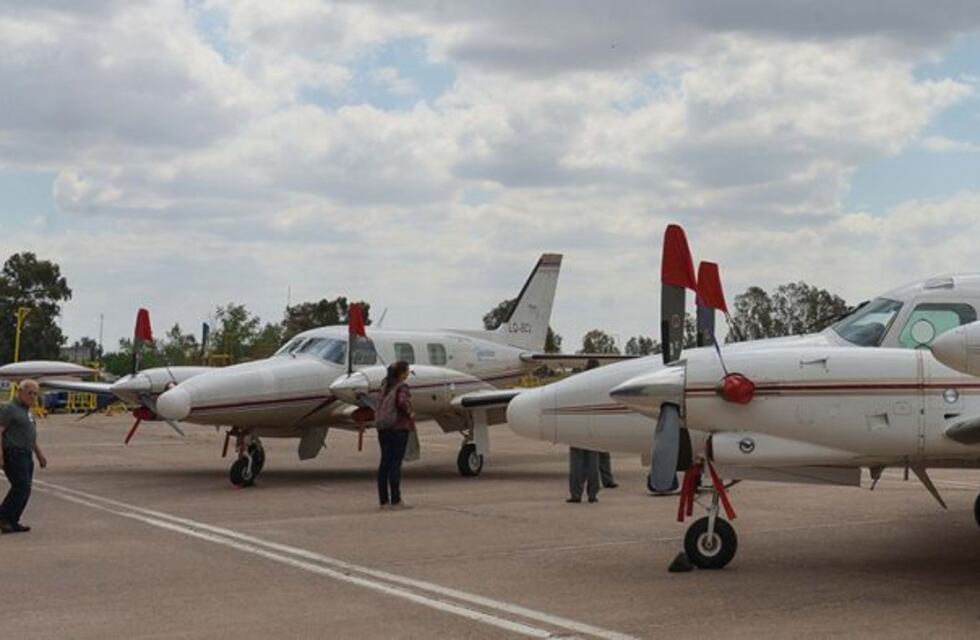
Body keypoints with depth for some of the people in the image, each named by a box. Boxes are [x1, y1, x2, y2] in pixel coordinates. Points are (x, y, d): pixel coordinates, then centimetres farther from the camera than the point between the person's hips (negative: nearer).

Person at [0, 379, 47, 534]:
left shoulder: (26, 411, 20)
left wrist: (40, 454, 26)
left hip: (26, 456, 9)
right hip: (13, 455, -9)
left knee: (23, 489, 5)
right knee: (22, 487, -16)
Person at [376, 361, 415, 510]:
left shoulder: (386, 386, 10)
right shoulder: (402, 387, -12)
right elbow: (402, 401, -30)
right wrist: (410, 413, -15)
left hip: (383, 429, 7)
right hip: (399, 427, -7)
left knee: (384, 464, 8)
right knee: (395, 464, -5)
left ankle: (384, 501, 11)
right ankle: (396, 501, -3)